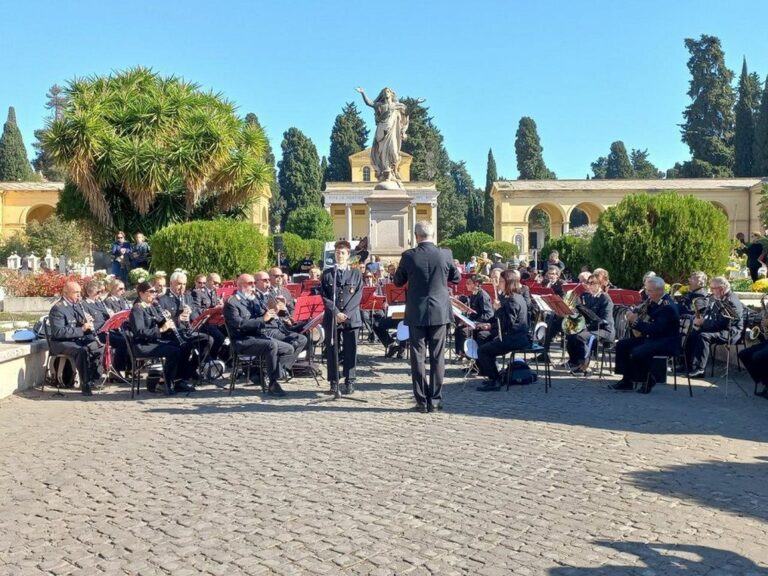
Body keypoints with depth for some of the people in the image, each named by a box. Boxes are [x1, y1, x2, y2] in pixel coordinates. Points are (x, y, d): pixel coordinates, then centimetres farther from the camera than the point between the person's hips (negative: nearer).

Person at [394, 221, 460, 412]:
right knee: (437, 357, 7)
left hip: (416, 313, -1)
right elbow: (457, 277, 10)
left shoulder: (409, 256, -9)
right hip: (440, 312, 1)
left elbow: (398, 282, 6)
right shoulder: (445, 254, -6)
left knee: (417, 357, 6)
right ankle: (435, 400, 9)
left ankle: (421, 401, 7)